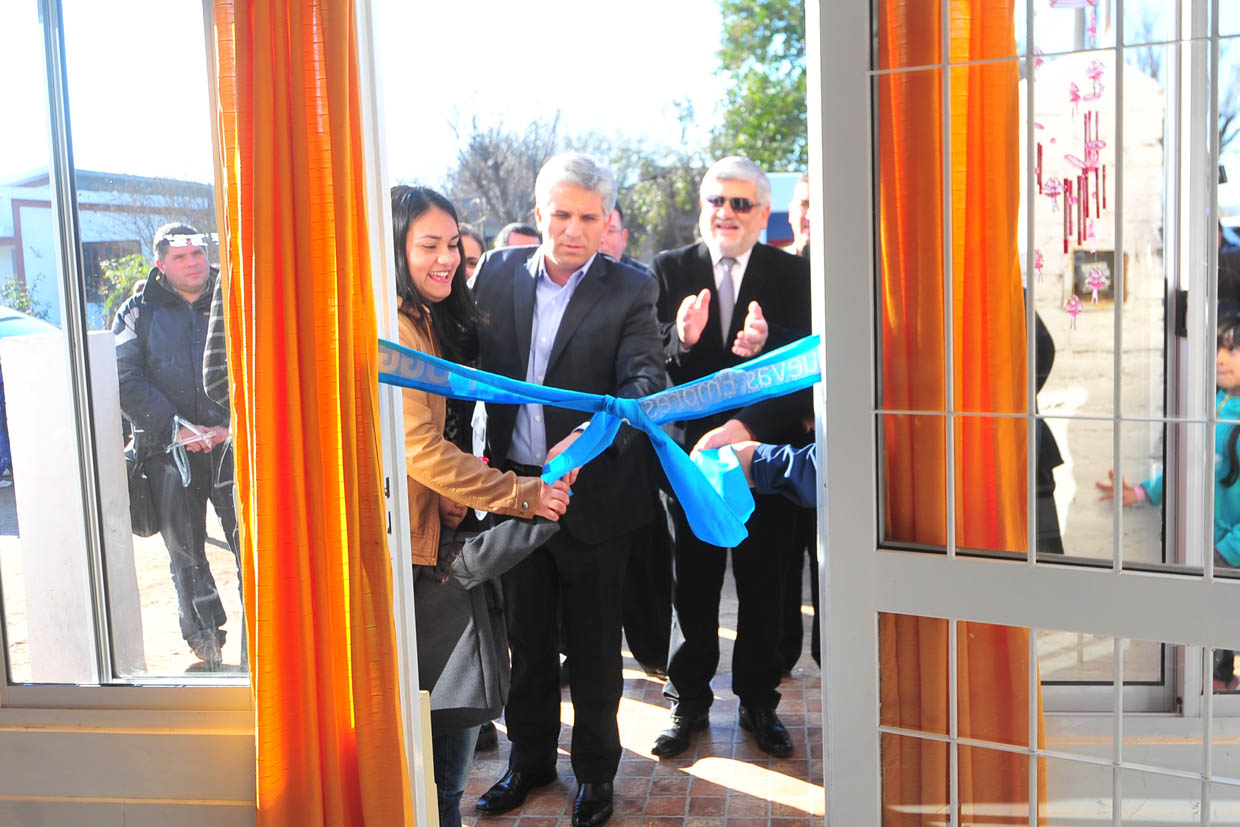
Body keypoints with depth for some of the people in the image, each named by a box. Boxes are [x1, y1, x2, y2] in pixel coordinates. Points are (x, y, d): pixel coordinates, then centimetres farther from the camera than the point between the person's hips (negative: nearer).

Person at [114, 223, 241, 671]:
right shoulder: (138, 312, 7)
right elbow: (128, 382, -2)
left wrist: (235, 424, -10)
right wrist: (177, 428, -12)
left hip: (233, 443, -1)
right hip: (169, 450, 1)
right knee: (186, 553, 8)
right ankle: (206, 646, 23)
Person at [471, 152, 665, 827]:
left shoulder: (629, 290, -8)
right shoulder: (498, 271, 2)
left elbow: (645, 379, -19)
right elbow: (473, 363, 5)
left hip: (592, 492, -3)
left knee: (593, 642, 11)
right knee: (526, 633, 19)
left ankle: (596, 769, 33)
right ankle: (530, 757, 39)